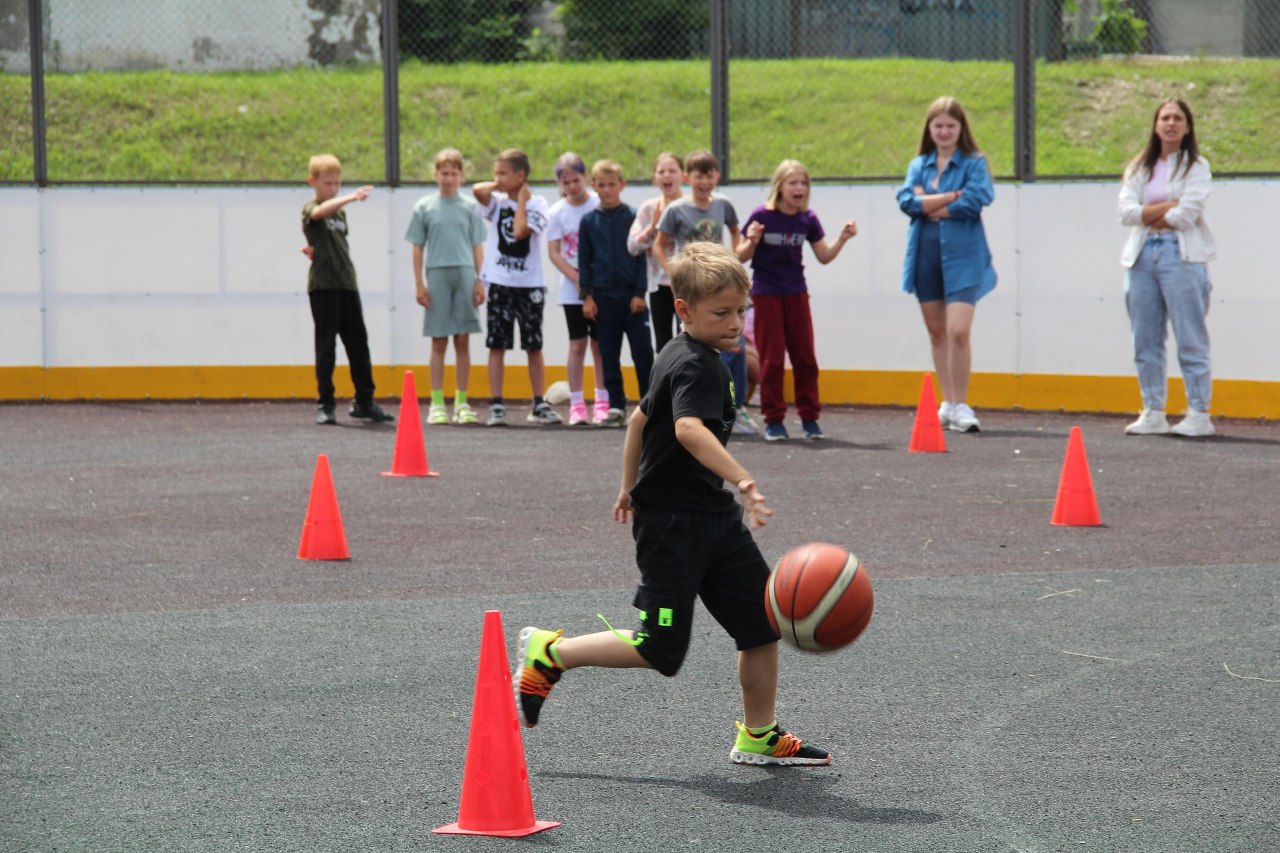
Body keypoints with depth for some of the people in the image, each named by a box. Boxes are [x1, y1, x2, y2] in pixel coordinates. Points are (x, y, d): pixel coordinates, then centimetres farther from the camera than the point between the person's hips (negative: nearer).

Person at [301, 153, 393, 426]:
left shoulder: (340, 212, 16)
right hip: (322, 285, -6)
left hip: (347, 284, 6)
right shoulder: (310, 209, -5)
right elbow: (321, 211, -28)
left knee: (358, 345, 8)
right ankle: (325, 404, 0)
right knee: (326, 346, -5)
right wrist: (351, 197, -43)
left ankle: (364, 401, 17)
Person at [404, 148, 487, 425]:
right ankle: (437, 403, 3)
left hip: (465, 275, 1)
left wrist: (480, 281, 1)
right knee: (439, 342, 0)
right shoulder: (425, 207, 6)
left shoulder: (470, 207, 8)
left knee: (463, 340, 2)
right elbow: (417, 248, 7)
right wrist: (419, 284, 1)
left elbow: (478, 247, 9)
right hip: (437, 275, -1)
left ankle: (461, 402, 8)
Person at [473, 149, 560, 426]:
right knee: (497, 345, 0)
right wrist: (501, 186, -1)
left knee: (534, 346, 5)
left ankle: (539, 405, 12)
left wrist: (520, 198, -9)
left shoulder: (537, 205, -2)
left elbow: (520, 231, -19)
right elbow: (477, 189, -16)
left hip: (529, 284, -2)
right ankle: (496, 406, 2)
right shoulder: (497, 202, 4)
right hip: (500, 283, 2)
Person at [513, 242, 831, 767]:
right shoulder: (696, 367, -19)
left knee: (763, 621, 6)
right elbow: (689, 428, -39)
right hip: (672, 523, -10)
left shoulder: (678, 356, 12)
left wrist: (630, 487, 36)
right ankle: (548, 653, 12)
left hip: (712, 517, 10)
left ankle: (759, 738, 18)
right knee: (659, 649, -6)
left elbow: (641, 418, 26)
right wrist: (743, 481, -51)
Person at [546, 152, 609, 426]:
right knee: (577, 344, 1)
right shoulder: (557, 212, -1)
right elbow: (554, 252, -2)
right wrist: (578, 278, -13)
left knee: (599, 343, 3)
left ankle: (602, 402, 9)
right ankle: (576, 405, 3)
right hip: (572, 290, 1)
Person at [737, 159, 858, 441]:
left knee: (805, 357, 4)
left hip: (796, 293, 4)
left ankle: (809, 418, 12)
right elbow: (742, 256, -8)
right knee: (772, 359, -1)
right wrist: (752, 242, -28)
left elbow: (824, 256, 7)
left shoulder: (807, 219, 0)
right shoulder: (762, 216, -12)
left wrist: (842, 238, -7)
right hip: (766, 293, -4)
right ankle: (774, 420, 5)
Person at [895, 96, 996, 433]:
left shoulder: (974, 163, 1)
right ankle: (948, 403, 20)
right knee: (937, 331, 10)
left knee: (958, 330, -15)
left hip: (961, 256, -5)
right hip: (925, 255, 5)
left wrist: (929, 205, -7)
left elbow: (974, 201, -15)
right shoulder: (919, 165, 13)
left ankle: (960, 406, -8)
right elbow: (906, 200, -4)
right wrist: (950, 197, -12)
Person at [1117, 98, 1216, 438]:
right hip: (1142, 254, 5)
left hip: (1181, 254, -5)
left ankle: (1199, 414, -4)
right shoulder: (1139, 168, 15)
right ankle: (1152, 413, 11)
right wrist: (1167, 207, -9)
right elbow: (1127, 212, 0)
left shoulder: (1196, 167, 2)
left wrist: (1149, 215, 1)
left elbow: (1187, 215, -11)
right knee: (1145, 339, 5)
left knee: (1190, 339, -6)